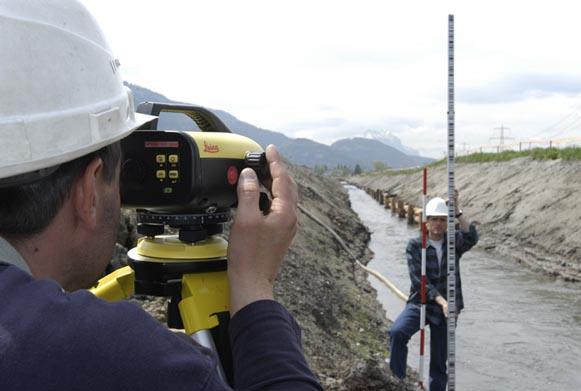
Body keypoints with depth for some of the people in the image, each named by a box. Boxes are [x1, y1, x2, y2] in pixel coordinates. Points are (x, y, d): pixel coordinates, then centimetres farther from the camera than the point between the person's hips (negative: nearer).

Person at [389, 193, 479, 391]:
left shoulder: (454, 241, 0)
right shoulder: (415, 245, -6)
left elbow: (472, 237, -23)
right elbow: (419, 280, -14)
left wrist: (457, 212, -33)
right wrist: (442, 301, -24)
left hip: (445, 310, 2)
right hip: (420, 304, -2)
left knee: (440, 362, 7)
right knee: (397, 332, -30)